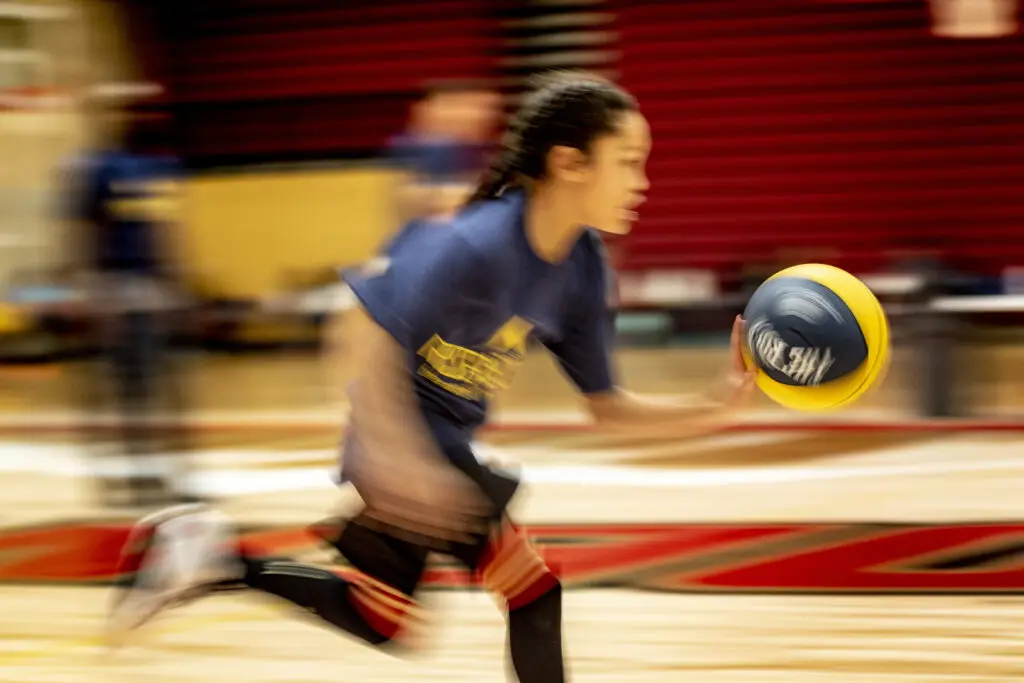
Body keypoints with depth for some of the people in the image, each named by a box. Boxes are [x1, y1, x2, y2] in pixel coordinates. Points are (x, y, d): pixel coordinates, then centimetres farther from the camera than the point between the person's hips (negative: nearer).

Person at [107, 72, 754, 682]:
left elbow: (607, 405, 3)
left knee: (383, 622, 16)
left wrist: (714, 409, -11)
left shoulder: (584, 267, -3)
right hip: (409, 434, -9)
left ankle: (218, 558, 18)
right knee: (533, 591, -12)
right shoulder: (480, 245, -28)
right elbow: (371, 332, -32)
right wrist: (396, 453, -41)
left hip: (449, 438, 9)